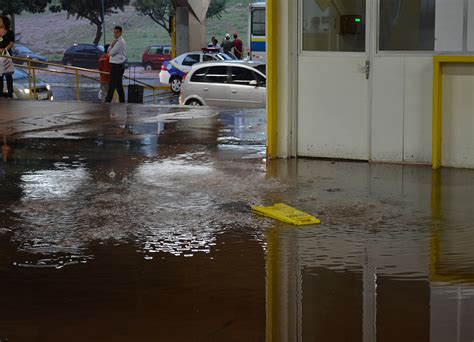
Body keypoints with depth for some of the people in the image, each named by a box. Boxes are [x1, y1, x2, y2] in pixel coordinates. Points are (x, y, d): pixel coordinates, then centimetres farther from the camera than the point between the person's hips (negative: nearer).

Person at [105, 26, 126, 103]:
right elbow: (109, 51, 12)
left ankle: (122, 101, 1)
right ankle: (108, 101, 20)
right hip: (115, 65, 10)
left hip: (118, 66, -10)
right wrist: (112, 45, -6)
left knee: (118, 85, -5)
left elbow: (111, 52, -18)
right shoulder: (117, 41, 16)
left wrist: (113, 45, 0)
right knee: (112, 84, 14)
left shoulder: (120, 42, -16)